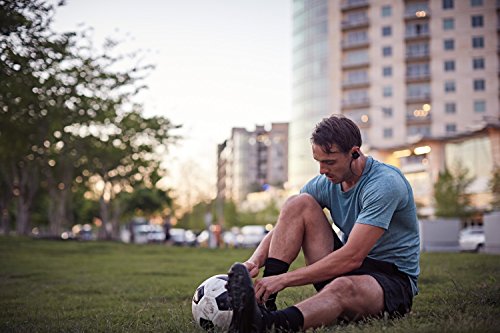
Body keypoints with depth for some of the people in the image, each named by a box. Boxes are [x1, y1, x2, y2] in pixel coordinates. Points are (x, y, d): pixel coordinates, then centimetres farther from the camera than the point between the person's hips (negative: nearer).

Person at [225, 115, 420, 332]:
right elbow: (279, 231, 2)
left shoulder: (385, 183, -21)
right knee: (299, 203, -12)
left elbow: (352, 257, -28)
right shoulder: (325, 184, 1)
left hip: (394, 279, -6)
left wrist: (284, 279, -31)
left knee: (343, 287, -43)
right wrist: (255, 261, -22)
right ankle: (265, 302, -25)